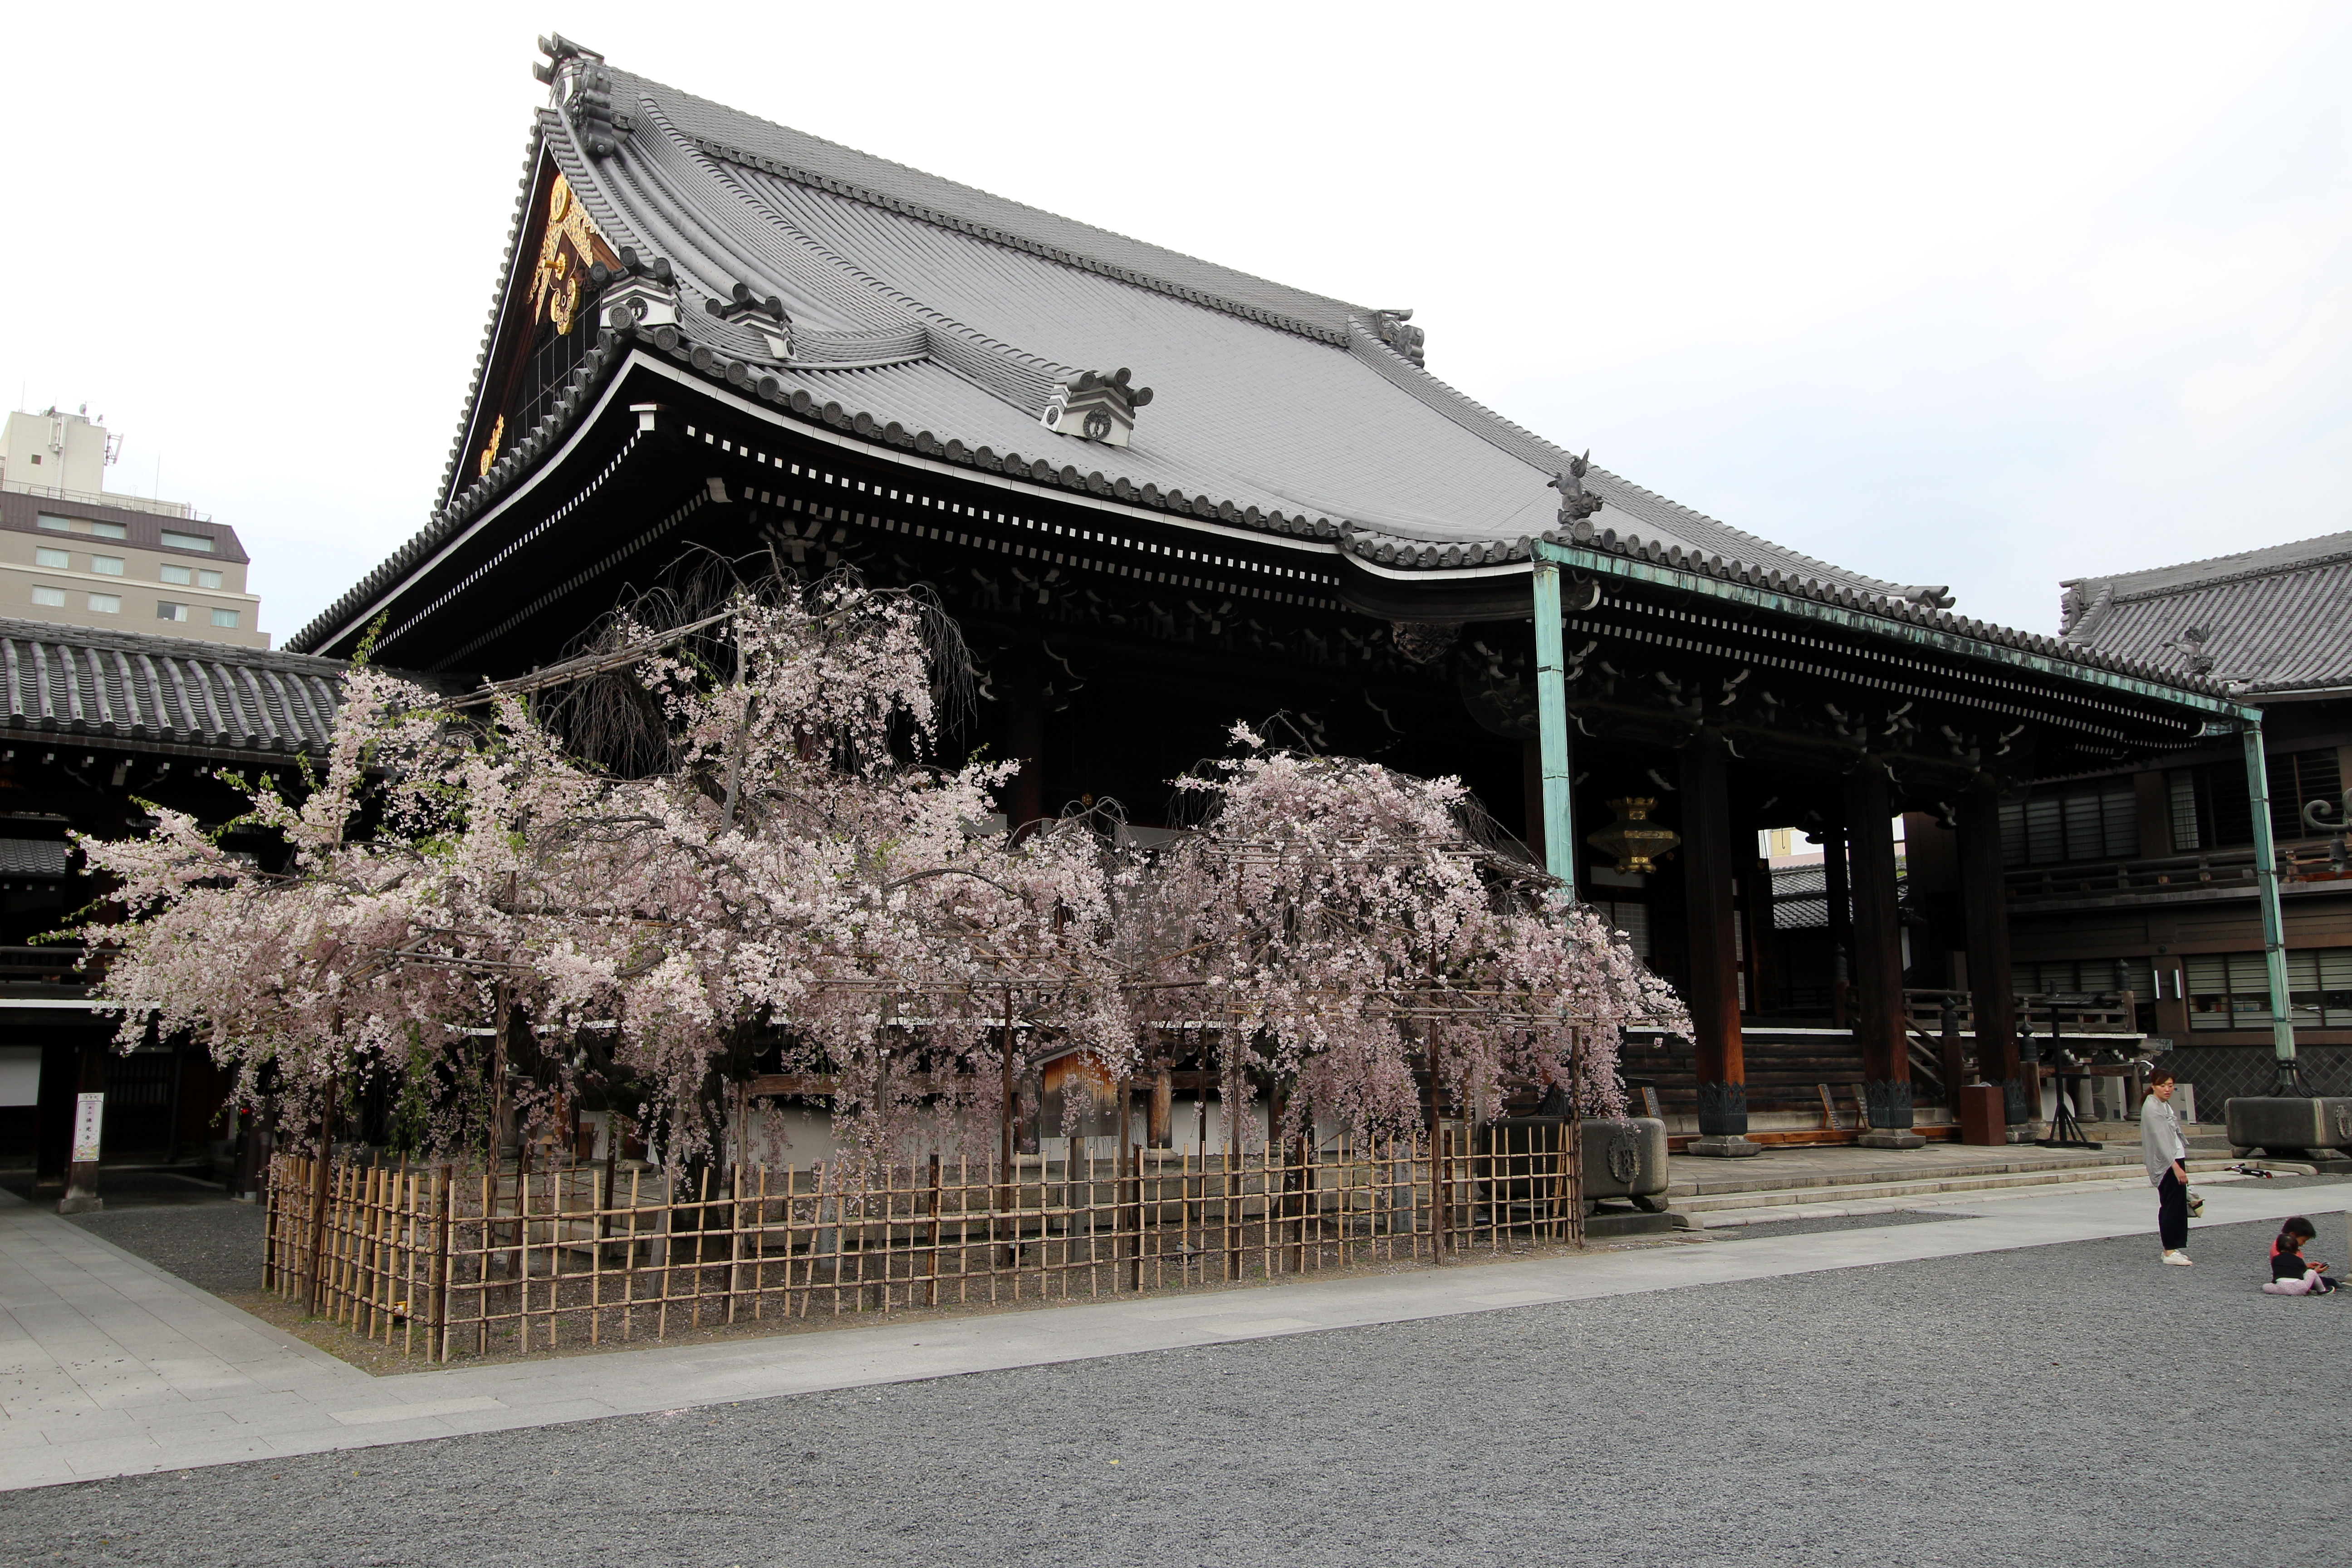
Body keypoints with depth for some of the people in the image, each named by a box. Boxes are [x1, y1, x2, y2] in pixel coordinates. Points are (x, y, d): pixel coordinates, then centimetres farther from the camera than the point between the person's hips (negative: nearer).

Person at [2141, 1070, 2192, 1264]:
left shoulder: (2165, 1105, 16)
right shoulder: (2152, 1108, -13)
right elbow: (2161, 1139, -19)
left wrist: (2181, 1164, 17)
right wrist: (2176, 1167, -22)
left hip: (2175, 1159, 9)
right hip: (2166, 1164, -9)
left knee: (2179, 1205, 9)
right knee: (2172, 1205, -9)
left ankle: (2176, 1248, 16)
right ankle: (2170, 1251, -6)